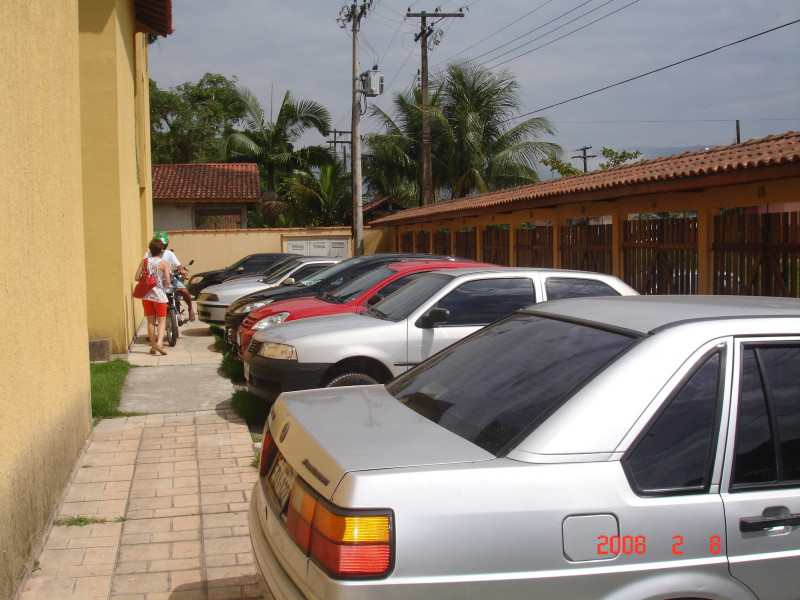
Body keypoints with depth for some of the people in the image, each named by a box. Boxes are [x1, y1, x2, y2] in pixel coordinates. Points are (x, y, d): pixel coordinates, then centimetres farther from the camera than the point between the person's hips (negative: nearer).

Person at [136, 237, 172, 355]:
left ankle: (153, 346, 14)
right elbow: (167, 281, -12)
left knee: (151, 321, 12)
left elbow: (137, 277, 0)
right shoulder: (163, 263, -8)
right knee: (162, 321, 3)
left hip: (146, 295, 3)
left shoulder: (144, 261, 1)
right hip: (159, 295, -3)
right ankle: (159, 343, -16)